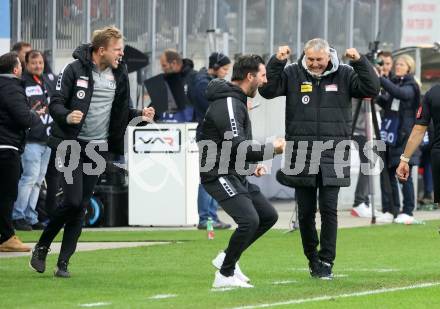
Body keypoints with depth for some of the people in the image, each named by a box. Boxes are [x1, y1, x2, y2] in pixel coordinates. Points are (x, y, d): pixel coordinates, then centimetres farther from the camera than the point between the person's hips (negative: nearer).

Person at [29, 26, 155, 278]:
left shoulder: (119, 75, 7)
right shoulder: (75, 70, -8)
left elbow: (121, 111, 15)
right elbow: (56, 104, -8)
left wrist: (140, 115, -4)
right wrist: (66, 117, -28)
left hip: (98, 147, 5)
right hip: (71, 144, -5)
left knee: (81, 207, 3)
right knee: (73, 201, -14)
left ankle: (64, 262, 9)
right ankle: (42, 247, 6)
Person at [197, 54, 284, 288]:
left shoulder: (236, 101, 16)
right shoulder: (228, 104, -18)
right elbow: (237, 146, -26)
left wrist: (251, 163, 14)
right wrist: (272, 149, -15)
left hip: (236, 175, 11)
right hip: (219, 175, -11)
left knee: (269, 216, 12)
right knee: (249, 220, -21)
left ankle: (227, 258, 19)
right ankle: (225, 275, -8)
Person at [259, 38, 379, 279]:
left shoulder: (344, 75, 3)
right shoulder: (293, 74, 3)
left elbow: (371, 89, -5)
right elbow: (267, 90, -6)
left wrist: (360, 62, -15)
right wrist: (276, 62, -16)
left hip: (333, 154, -1)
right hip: (301, 155, 1)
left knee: (329, 209, -5)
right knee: (306, 212, 7)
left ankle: (326, 262, 1)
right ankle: (312, 258, 22)